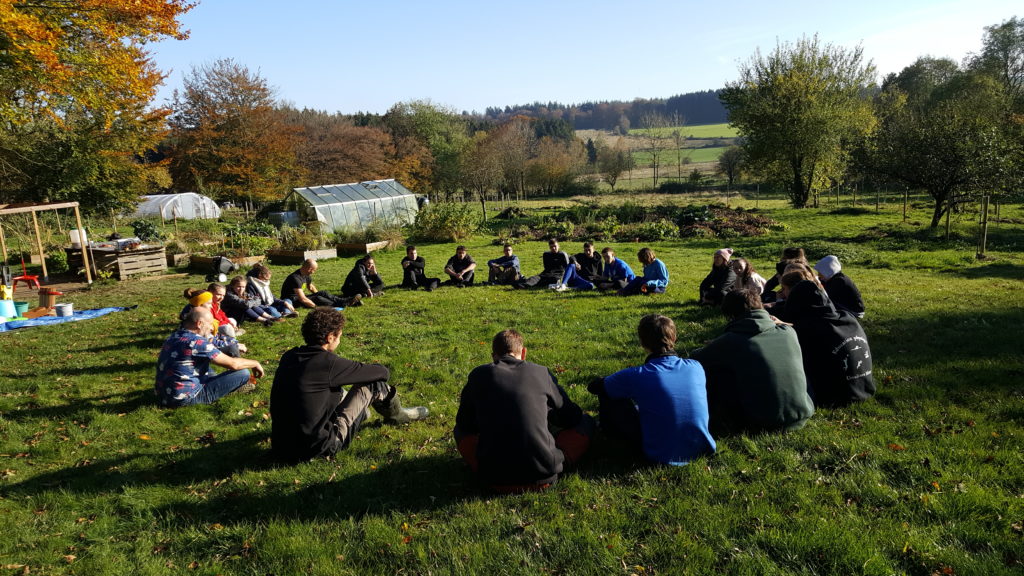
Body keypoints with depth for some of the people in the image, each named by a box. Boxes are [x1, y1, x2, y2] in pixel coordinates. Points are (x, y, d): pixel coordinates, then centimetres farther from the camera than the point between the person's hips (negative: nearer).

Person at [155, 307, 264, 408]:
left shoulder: (173, 337, 5)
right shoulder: (197, 342, -20)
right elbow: (233, 364, -15)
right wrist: (255, 363, 1)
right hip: (186, 398, -9)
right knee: (243, 373, -8)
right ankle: (235, 387, 20)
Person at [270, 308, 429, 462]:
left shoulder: (288, 357, 2)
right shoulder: (328, 362, -19)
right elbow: (382, 372, -8)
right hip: (316, 449, -7)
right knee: (373, 384, 0)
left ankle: (359, 410, 52)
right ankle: (396, 415, 29)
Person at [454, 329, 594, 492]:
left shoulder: (478, 375, 4)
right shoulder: (541, 372, 3)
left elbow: (464, 424, 16)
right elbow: (571, 417, 15)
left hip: (495, 478, 0)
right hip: (544, 474, 0)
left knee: (460, 430, 27)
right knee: (586, 422, 19)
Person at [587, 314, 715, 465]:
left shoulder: (636, 376, -17)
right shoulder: (696, 367, -5)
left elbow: (594, 387, 0)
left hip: (660, 456, -4)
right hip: (701, 449, 5)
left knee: (607, 396, 8)